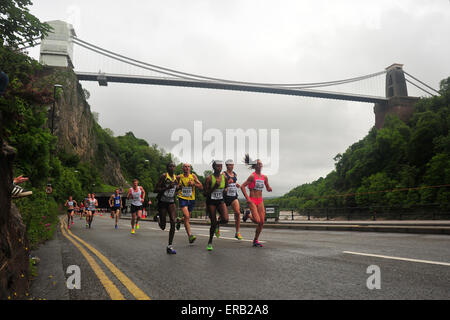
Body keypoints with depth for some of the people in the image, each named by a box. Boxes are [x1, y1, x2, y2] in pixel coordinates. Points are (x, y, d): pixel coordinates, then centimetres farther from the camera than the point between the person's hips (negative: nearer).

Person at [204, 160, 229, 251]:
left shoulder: (224, 177, 1)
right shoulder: (209, 178, -11)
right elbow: (206, 193, -12)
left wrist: (225, 191, 2)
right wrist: (215, 186, -21)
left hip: (220, 201, 3)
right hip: (211, 202, -3)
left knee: (225, 219, -20)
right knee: (213, 223, -1)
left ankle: (218, 224, 18)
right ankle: (210, 242, 21)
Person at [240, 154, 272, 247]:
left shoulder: (264, 177, 8)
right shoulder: (252, 176, -10)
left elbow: (268, 188, 19)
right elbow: (242, 186, -12)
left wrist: (269, 188, -5)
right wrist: (247, 198, -14)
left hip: (260, 201, 6)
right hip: (252, 201, -6)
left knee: (262, 222, 0)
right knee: (257, 220, -16)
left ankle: (255, 241, 14)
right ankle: (248, 214, 17)